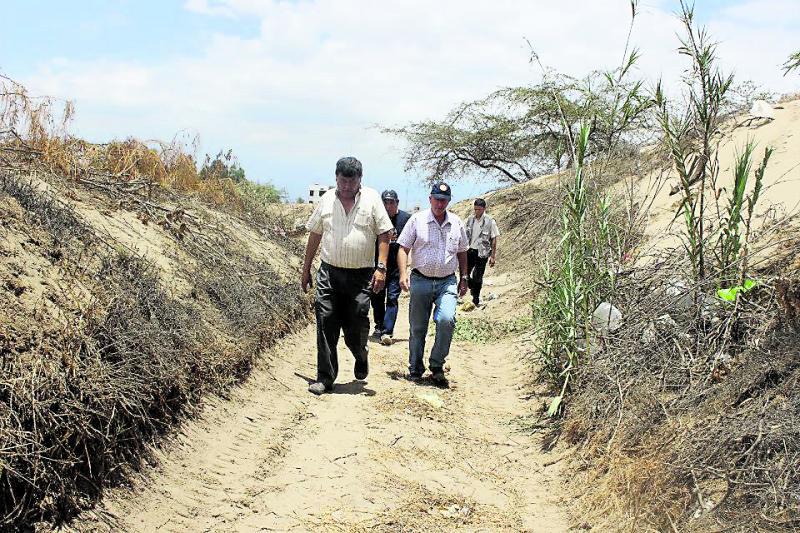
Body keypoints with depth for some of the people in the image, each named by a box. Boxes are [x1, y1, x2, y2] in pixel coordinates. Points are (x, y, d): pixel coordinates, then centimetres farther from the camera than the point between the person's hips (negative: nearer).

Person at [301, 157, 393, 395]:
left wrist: (381, 268, -10)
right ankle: (325, 377, 6)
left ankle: (361, 356, 35)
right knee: (326, 324, -2)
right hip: (329, 271, 2)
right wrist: (306, 269, 14)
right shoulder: (326, 199, 6)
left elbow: (384, 235, 0)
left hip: (361, 275, -2)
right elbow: (315, 235, 14)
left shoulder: (371, 199, 0)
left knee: (356, 326, 1)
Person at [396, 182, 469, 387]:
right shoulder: (417, 220, 0)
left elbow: (462, 252, 19)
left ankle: (437, 365, -6)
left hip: (447, 283, 1)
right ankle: (415, 369, 20)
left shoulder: (456, 223, 9)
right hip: (420, 281, -1)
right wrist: (403, 273, -13)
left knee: (446, 319, -21)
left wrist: (464, 278, 16)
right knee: (417, 328, 4)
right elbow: (403, 248, -1)